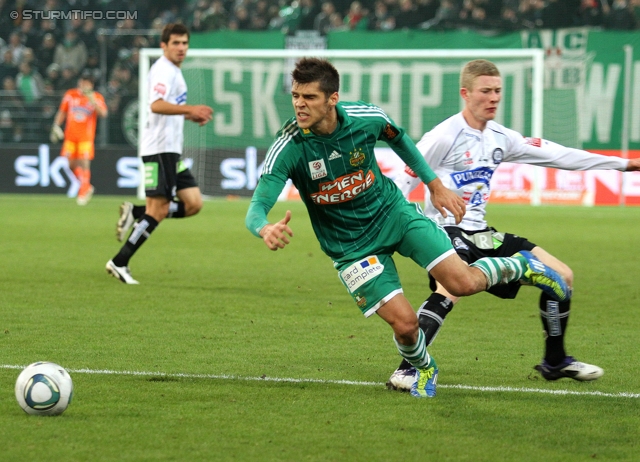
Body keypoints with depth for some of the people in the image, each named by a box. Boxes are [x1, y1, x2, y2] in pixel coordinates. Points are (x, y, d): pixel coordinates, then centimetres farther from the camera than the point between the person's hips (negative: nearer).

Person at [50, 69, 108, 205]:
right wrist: (56, 126, 7)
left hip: (86, 136, -4)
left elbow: (103, 113, -14)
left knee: (84, 162, -13)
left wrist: (93, 102, -27)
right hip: (70, 135, 4)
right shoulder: (70, 95, 8)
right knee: (71, 164, 3)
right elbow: (62, 112, 17)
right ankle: (87, 186, 22)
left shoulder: (97, 97, 0)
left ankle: (83, 192, -6)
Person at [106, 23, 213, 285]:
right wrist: (190, 109, -37)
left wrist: (191, 116, 17)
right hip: (159, 148, -10)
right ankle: (119, 263, -4)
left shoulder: (173, 71, 19)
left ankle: (135, 214, 8)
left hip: (172, 150, 10)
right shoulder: (163, 70, -12)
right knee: (159, 209, -10)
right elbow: (156, 105, -29)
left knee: (193, 204, 2)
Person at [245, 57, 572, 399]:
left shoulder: (366, 118, -17)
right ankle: (423, 369, 25)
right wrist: (265, 230, -55)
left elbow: (398, 138, 7)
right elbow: (256, 208, -31)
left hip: (393, 213, 1)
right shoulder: (288, 148, -25)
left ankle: (521, 267, 23)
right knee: (404, 323, -12)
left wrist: (435, 185, 12)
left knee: (463, 282, -11)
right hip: (351, 247, -1)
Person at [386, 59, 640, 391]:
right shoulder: (444, 137, -13)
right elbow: (403, 181, -11)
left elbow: (555, 155, 15)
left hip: (480, 233, 8)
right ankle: (406, 369, -36)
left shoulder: (501, 138, 9)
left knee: (561, 276, 9)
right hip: (446, 229, -8)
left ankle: (555, 362, 23)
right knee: (451, 288, -40)